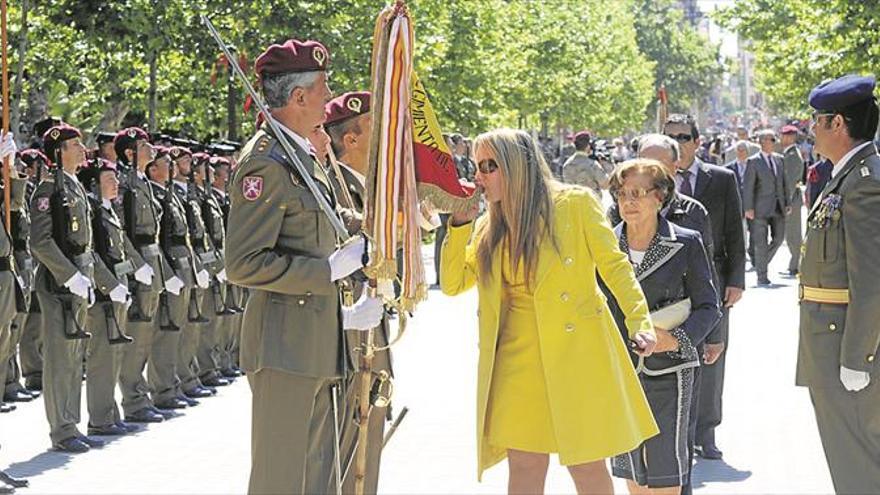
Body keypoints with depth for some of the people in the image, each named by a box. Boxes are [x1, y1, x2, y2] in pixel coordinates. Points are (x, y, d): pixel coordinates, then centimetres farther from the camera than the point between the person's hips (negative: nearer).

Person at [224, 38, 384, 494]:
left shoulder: (301, 156, 17)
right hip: (285, 346, -10)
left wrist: (344, 316, 18)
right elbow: (244, 264, -22)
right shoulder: (266, 161, -15)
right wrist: (333, 268, -20)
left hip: (316, 348, 10)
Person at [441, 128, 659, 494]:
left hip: (577, 352, -4)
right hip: (518, 358, 4)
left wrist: (638, 321, -13)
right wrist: (460, 222, 2)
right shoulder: (490, 227, 12)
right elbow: (452, 283, 11)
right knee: (525, 466, 4)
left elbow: (613, 265, -1)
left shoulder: (575, 204, -2)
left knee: (587, 465, 1)